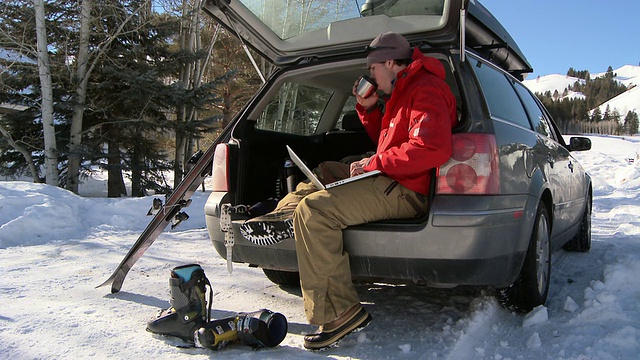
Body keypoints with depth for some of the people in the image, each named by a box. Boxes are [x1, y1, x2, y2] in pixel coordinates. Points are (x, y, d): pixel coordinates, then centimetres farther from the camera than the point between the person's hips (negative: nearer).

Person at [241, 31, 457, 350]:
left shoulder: (426, 90, -13)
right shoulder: (402, 91, 22)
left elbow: (433, 148, -28)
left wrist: (374, 163, -19)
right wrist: (368, 109, 14)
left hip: (405, 190, -11)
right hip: (390, 179, 11)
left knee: (314, 210, -24)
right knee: (324, 172, 23)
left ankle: (339, 313, -22)